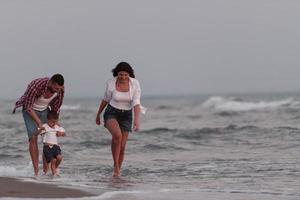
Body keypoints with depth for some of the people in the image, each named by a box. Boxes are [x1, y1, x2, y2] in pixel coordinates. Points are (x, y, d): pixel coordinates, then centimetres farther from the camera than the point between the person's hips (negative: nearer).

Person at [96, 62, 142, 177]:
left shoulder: (135, 84, -12)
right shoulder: (111, 83, -11)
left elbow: (136, 103, -17)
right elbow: (105, 100, 5)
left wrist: (136, 120, -30)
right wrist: (98, 114, 17)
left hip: (126, 115, 2)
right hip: (112, 113, -1)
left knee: (122, 147, -2)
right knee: (117, 135, -31)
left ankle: (117, 172, 19)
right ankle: (115, 165, -17)